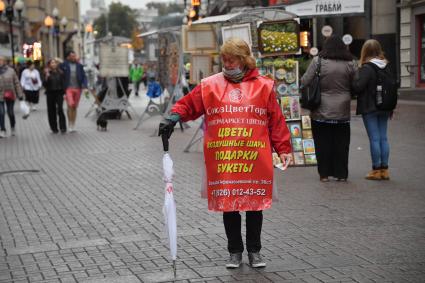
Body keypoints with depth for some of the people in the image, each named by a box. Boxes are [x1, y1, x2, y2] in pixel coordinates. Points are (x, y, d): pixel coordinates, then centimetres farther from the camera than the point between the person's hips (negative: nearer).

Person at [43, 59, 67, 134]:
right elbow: (44, 84, -5)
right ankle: (54, 128, 13)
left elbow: (63, 83, 7)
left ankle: (63, 127, -10)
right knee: (52, 111, 4)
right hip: (50, 94, 1)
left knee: (60, 109, -14)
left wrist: (65, 93, 0)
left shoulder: (60, 73, 4)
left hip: (59, 93, -1)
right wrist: (46, 76, -19)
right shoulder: (47, 73, 1)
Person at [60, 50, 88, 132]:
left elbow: (84, 76, 7)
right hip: (68, 88, -3)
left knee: (75, 107, 8)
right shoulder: (63, 65, -1)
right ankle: (69, 123, -6)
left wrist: (85, 87, -5)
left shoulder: (79, 66, 8)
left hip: (77, 88, 3)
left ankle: (73, 125, 17)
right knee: (70, 105, -19)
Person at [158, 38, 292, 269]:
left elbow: (276, 120, 5)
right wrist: (174, 117, -13)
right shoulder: (210, 85, 6)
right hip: (222, 161, 1)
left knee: (255, 204, 8)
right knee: (228, 205, 6)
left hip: (255, 160, 0)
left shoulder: (263, 86, 5)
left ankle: (254, 251, 22)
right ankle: (235, 252, 21)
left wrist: (283, 149, 4)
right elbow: (188, 104, 7)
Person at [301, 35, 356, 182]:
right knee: (341, 142, 10)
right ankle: (341, 174, 13)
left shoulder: (318, 61, -8)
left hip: (321, 111, -2)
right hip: (342, 112, 2)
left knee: (323, 142, 7)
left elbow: (304, 82, -7)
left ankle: (324, 174, 11)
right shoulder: (349, 64, 0)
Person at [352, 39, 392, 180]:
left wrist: (355, 75, -2)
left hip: (369, 108, -6)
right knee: (383, 138, 9)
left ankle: (376, 170, 2)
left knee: (374, 138, -2)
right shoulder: (387, 67, 7)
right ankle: (384, 169, 13)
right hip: (384, 108, 6)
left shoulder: (366, 68, -15)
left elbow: (357, 87, -21)